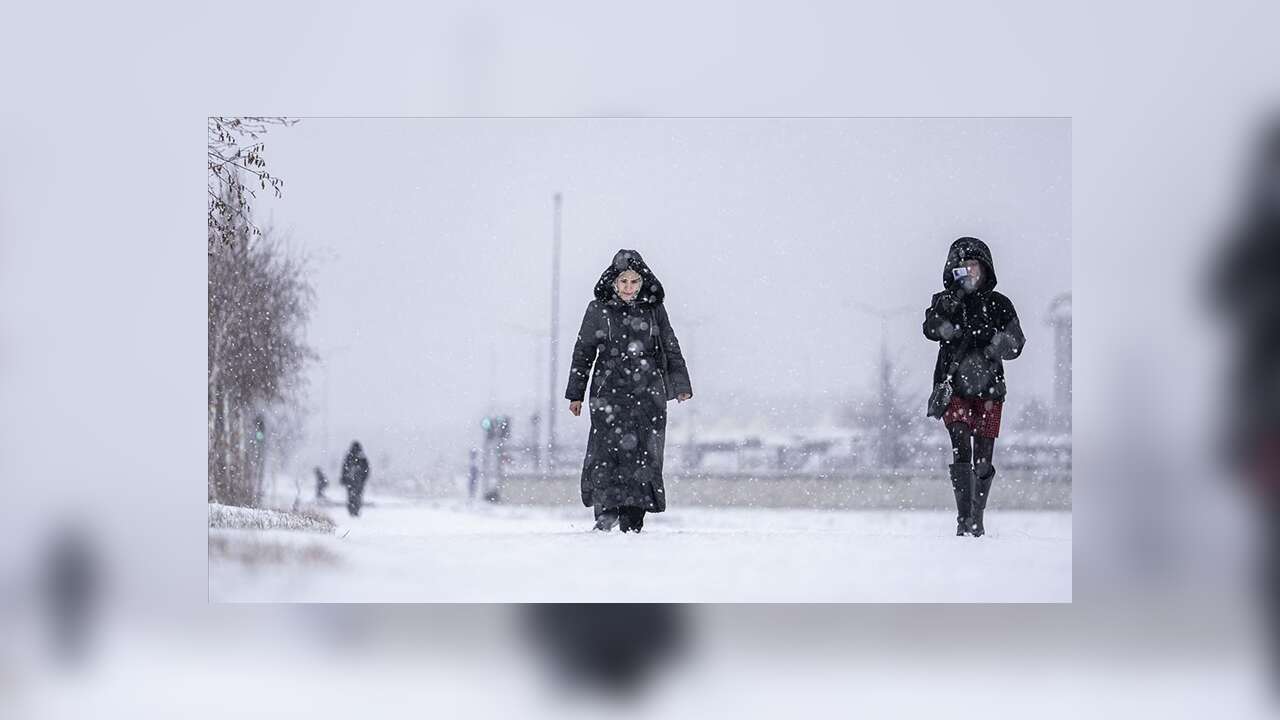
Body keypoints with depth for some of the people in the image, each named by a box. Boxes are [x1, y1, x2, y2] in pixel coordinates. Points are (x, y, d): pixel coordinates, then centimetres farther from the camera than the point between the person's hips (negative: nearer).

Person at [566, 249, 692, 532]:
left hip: (648, 394, 1)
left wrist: (681, 385, 12)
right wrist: (575, 394, 8)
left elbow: (671, 349, 17)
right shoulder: (598, 310, 5)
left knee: (644, 454, -3)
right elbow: (583, 352, 9)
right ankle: (607, 511, -20)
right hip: (609, 392, -1)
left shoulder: (654, 309, 9)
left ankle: (632, 522, 0)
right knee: (608, 449, -16)